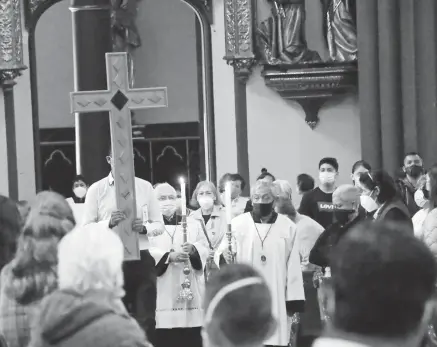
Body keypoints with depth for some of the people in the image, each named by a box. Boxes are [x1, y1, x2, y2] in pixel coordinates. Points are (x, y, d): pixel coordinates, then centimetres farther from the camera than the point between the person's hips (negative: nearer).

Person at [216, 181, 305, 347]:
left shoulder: (288, 227, 3)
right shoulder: (237, 223, 0)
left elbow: (293, 265, 3)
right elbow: (220, 253, 2)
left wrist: (293, 301, 1)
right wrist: (225, 257, -22)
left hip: (276, 300, 1)